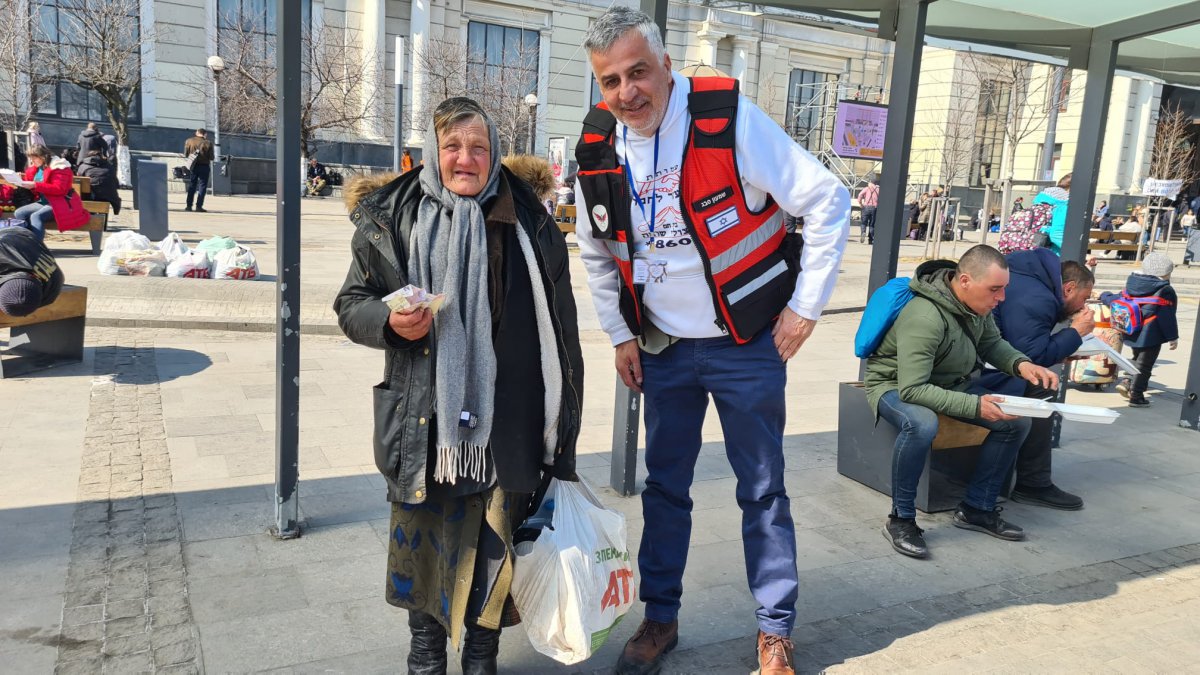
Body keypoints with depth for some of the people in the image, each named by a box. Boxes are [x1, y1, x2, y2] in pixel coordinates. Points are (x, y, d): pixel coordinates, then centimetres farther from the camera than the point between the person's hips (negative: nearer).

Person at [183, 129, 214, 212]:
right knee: (202, 186, 2)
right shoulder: (208, 143, -8)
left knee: (191, 186, 12)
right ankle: (199, 206, -4)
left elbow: (185, 155, 5)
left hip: (193, 166, 3)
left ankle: (189, 206, 11)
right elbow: (211, 157, -6)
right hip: (204, 166, -3)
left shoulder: (189, 141, 0)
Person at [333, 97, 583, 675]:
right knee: (421, 536, 13)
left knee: (494, 540, 7)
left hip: (504, 423, -1)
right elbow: (351, 305, 9)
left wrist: (560, 426, 4)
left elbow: (558, 326, 4)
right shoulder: (392, 219, 3)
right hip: (423, 423, 1)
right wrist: (390, 322, -15)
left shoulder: (527, 224, 1)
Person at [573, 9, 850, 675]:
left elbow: (827, 201, -14)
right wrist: (621, 335, 9)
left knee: (762, 490, 7)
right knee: (664, 486, 14)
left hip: (746, 344, -4)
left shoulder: (731, 120, -19)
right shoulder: (598, 149, -4)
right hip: (661, 349, 4)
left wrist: (805, 307, -12)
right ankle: (660, 617, 32)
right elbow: (596, 251, 12)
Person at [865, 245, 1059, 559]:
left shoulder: (977, 303, -8)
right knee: (922, 425, -40)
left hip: (951, 384, 8)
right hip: (895, 386, -8)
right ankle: (901, 519, -21)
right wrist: (974, 406, -39)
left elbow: (992, 344, 10)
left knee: (1017, 420, -6)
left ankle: (977, 508, 8)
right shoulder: (925, 317, -33)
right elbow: (911, 389, -35)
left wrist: (1021, 364, -11)